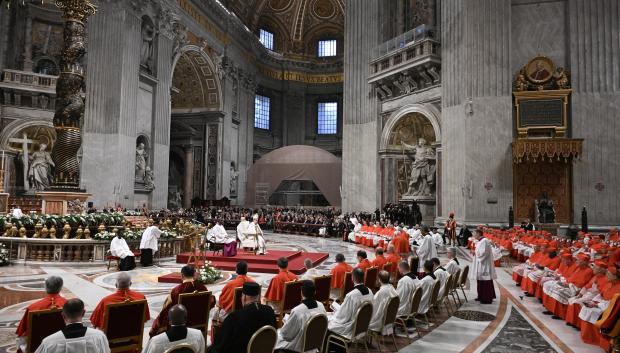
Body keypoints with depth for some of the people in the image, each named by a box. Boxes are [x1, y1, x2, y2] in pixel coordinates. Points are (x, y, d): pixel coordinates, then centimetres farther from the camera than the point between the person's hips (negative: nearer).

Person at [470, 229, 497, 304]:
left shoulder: (484, 241, -17)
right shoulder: (479, 241, 13)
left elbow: (484, 252, -23)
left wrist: (476, 253, -11)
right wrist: (475, 253, 3)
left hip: (484, 264, -11)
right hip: (480, 264, 11)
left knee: (485, 282, -6)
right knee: (481, 282, 15)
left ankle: (487, 299, 0)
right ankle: (481, 297, 23)